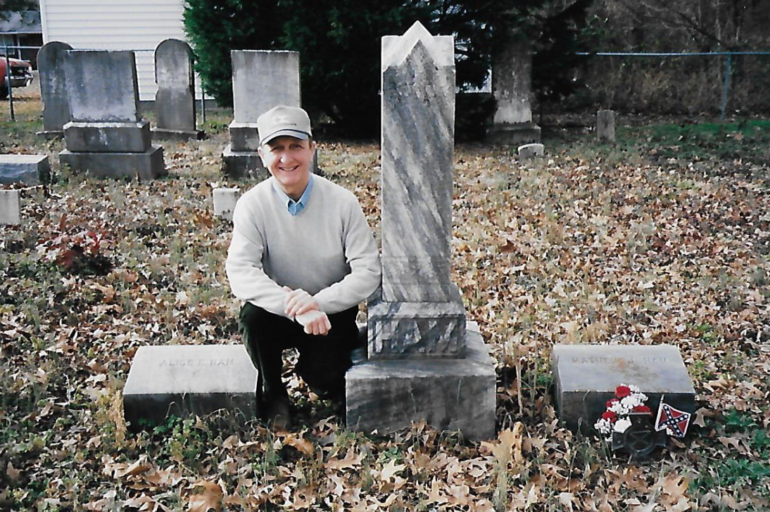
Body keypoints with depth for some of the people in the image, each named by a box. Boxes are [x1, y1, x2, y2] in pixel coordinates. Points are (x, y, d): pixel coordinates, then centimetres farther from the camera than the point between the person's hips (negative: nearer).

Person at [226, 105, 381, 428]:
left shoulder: (342, 203, -13)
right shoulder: (253, 205, -13)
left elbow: (368, 272, -16)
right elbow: (240, 272, -25)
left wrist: (317, 302, -31)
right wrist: (296, 309, -38)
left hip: (331, 312, 0)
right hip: (278, 311, 1)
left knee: (324, 379, -24)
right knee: (252, 316, -31)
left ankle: (312, 366, 17)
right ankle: (272, 392, -2)